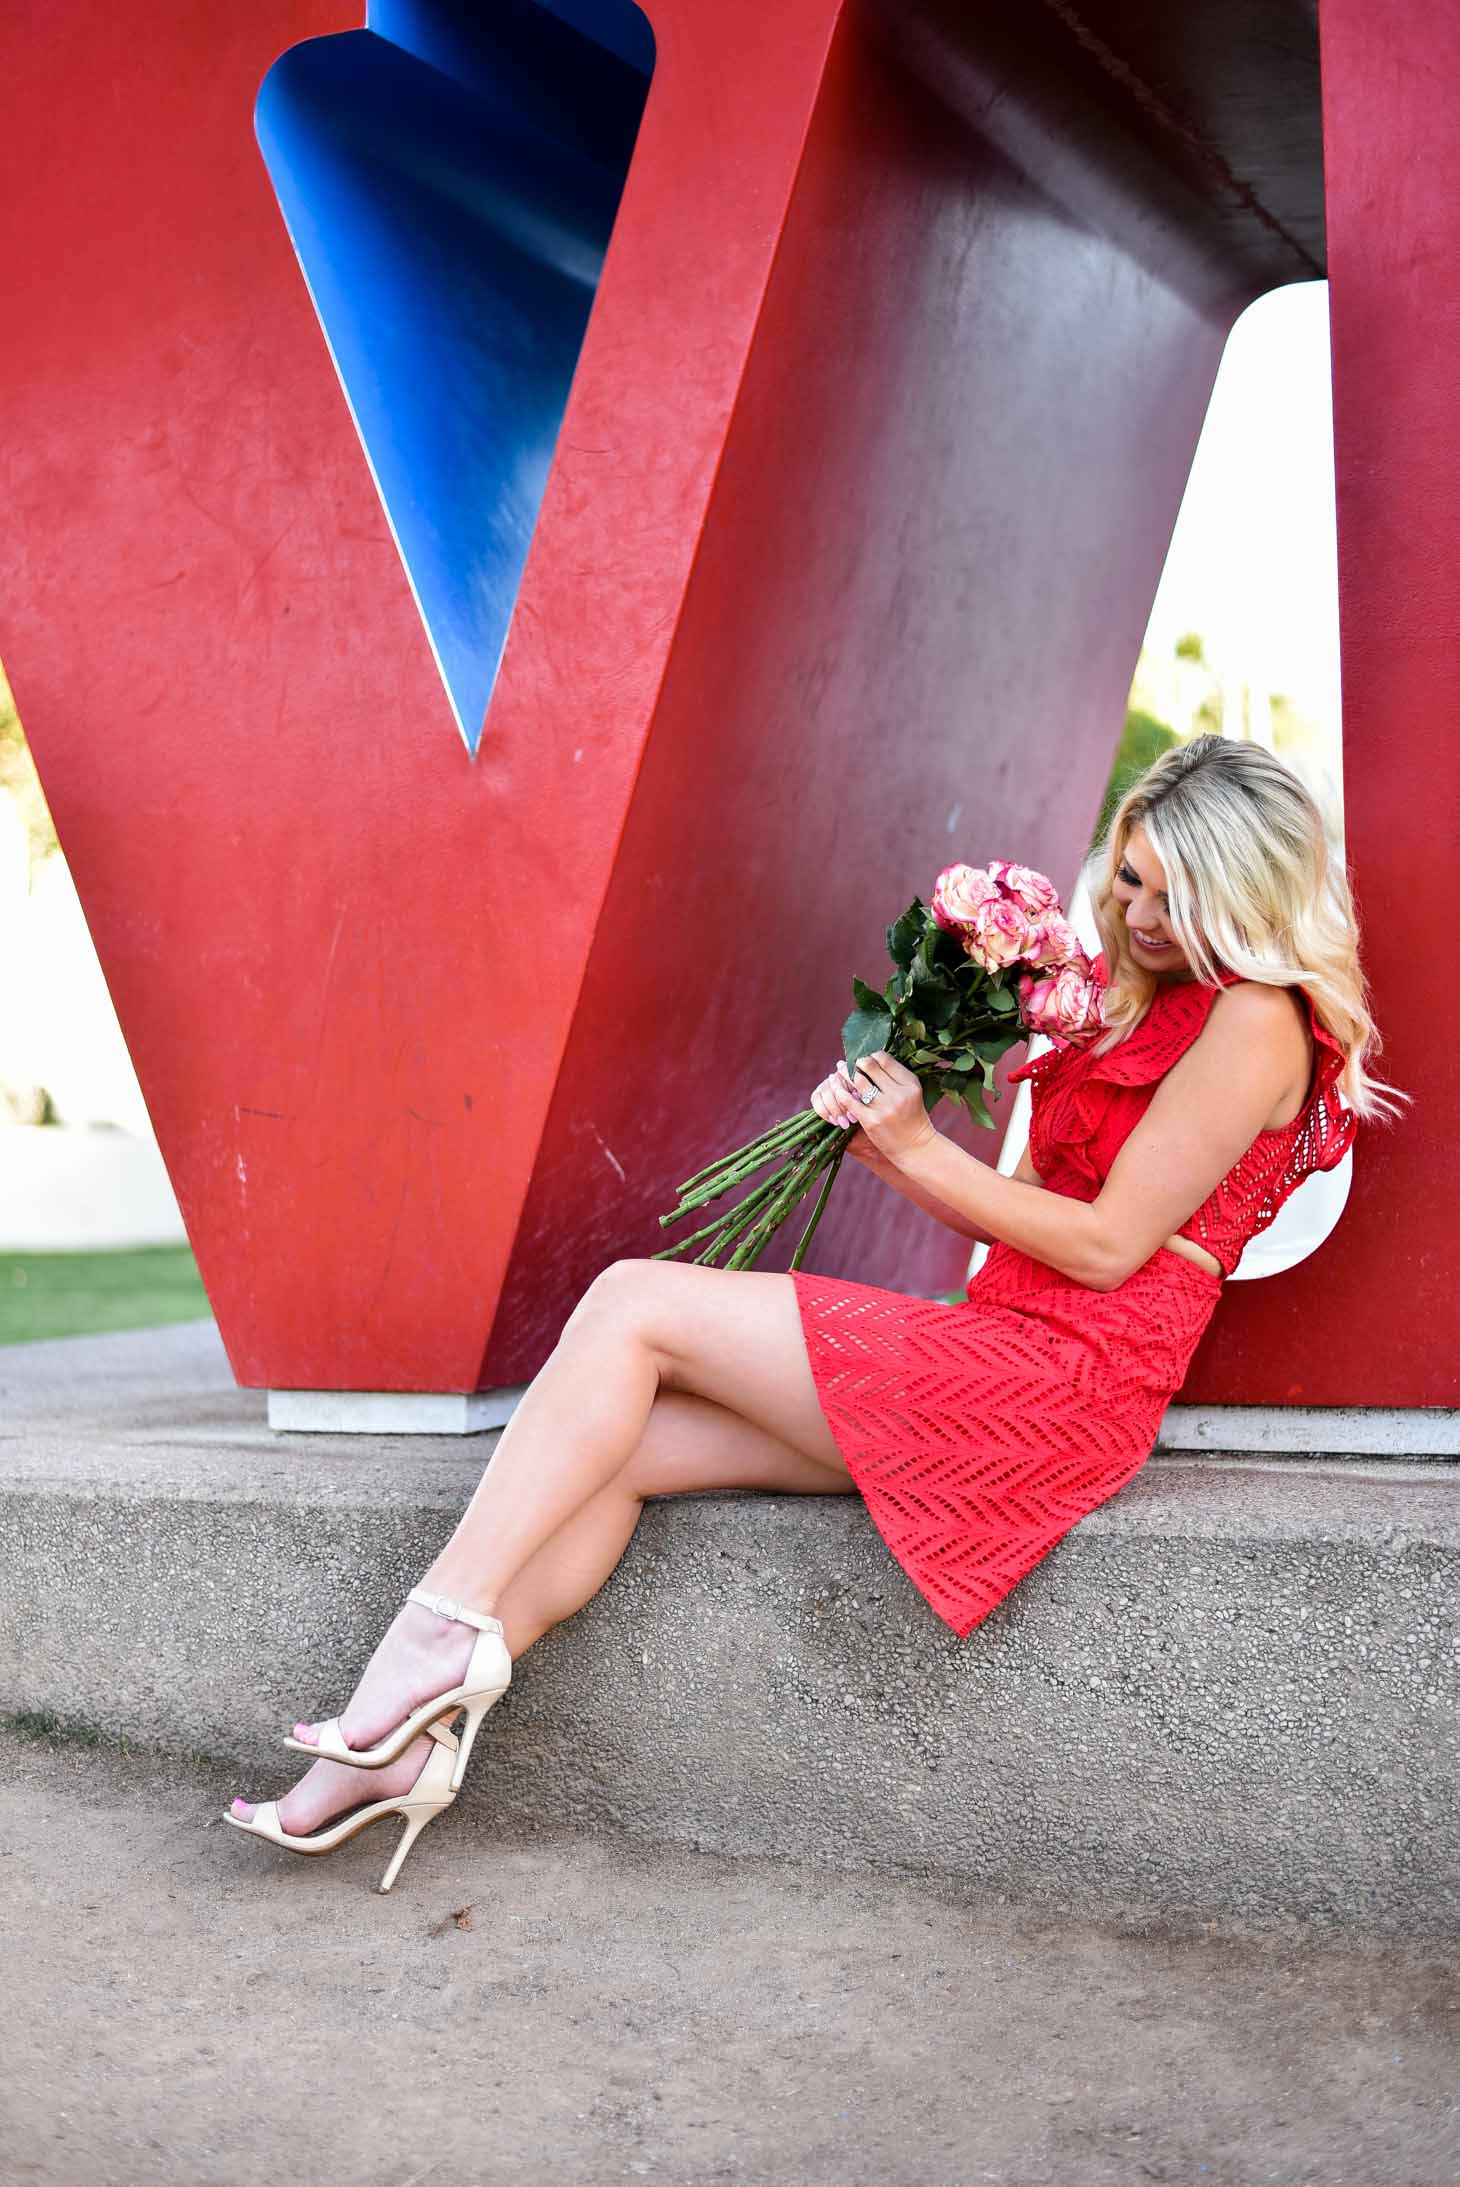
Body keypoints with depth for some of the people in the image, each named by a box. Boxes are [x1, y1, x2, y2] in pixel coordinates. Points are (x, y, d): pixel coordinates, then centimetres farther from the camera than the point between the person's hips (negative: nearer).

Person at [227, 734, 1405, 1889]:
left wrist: (921, 1146, -8)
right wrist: (878, 1138, 4)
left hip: (1065, 1382, -9)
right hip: (1000, 1355, 9)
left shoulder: (1255, 1019, -7)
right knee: (617, 1446, -6)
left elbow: (1108, 1245, -12)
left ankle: (438, 1638, -12)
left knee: (634, 1302, -13)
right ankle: (403, 1738, -8)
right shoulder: (1140, 997, 22)